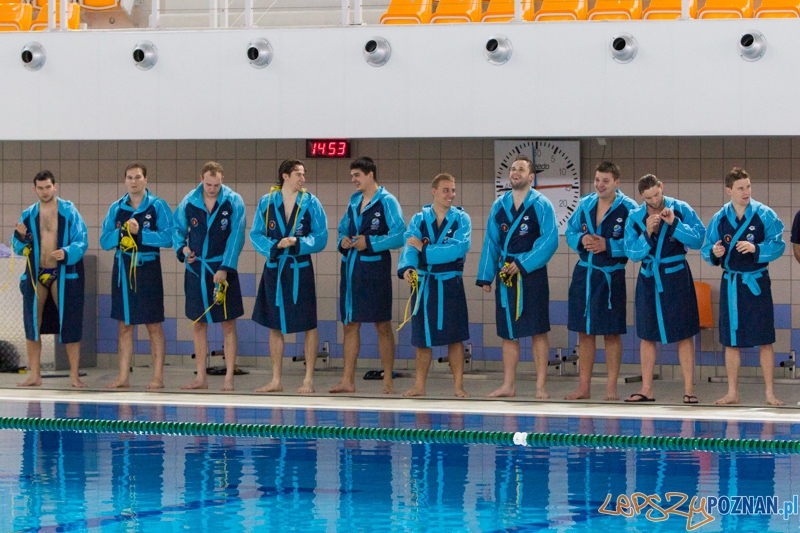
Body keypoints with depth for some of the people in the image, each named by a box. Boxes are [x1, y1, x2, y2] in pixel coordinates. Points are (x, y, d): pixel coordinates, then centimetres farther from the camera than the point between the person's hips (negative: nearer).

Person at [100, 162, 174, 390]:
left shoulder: (158, 206, -2)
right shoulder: (116, 208, 9)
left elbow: (168, 237, -11)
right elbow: (105, 241, 5)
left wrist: (140, 232, -15)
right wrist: (123, 230, -12)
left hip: (148, 269, -4)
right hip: (123, 269, 4)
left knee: (154, 326, -1)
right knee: (125, 325, 7)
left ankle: (158, 376, 2)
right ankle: (123, 376, 11)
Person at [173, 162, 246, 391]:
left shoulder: (234, 202, -5)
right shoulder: (188, 202, 2)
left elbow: (235, 238, -10)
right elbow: (177, 229, 15)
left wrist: (225, 269, -17)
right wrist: (182, 248, -5)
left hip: (223, 270, -3)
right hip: (196, 269, 3)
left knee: (228, 324, -2)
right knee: (199, 324, 8)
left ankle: (229, 379, 1)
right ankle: (201, 378, 14)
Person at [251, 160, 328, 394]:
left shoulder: (310, 203, -1)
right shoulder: (267, 202, 3)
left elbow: (321, 237, -3)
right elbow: (256, 234, 2)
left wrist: (297, 242, -18)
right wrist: (275, 246, -15)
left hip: (300, 269, -2)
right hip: (274, 269, 2)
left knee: (309, 325, -2)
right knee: (275, 326, 8)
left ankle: (309, 380, 6)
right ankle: (276, 381, 16)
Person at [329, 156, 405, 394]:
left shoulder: (387, 201, -6)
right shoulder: (354, 201, 15)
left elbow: (399, 235, -13)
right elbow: (343, 228, 26)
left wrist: (370, 242, -17)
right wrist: (343, 241, 4)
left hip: (375, 268, -7)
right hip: (350, 266, 7)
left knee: (383, 325, -2)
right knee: (350, 324, 8)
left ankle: (388, 382, 2)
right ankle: (348, 380, 12)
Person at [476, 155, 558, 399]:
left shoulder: (541, 205, -3)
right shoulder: (499, 206, 11)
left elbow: (550, 240, -11)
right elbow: (491, 242, 13)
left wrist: (522, 264, -15)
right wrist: (486, 276, 7)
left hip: (532, 275, -4)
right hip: (505, 277, 4)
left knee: (538, 332, -3)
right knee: (508, 333, 7)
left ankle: (540, 386, 0)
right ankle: (508, 385, 12)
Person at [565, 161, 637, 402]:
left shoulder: (628, 208, -7)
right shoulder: (585, 204, 8)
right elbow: (570, 232, 13)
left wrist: (608, 245, -20)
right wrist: (582, 240, -8)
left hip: (611, 277, -5)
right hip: (583, 274, 5)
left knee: (612, 334, 1)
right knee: (584, 332, 9)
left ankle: (611, 388, 8)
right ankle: (583, 387, 16)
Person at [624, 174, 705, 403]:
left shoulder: (680, 210, -6)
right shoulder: (635, 217, -1)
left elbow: (698, 239, -13)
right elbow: (632, 253, -5)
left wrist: (674, 224, -21)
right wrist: (647, 233, -19)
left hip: (676, 278, -3)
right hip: (648, 279, 3)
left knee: (684, 335, -2)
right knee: (647, 335, 6)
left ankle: (689, 389, 0)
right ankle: (646, 389, 13)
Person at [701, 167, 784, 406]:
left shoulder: (764, 215, -4)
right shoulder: (719, 219, 4)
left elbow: (778, 244, -9)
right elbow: (706, 249, 6)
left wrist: (756, 248, -24)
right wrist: (714, 253, -17)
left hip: (757, 282, -3)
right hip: (730, 284, 3)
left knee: (764, 341, -3)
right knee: (731, 341, 7)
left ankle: (770, 393, 3)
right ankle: (732, 393, 16)